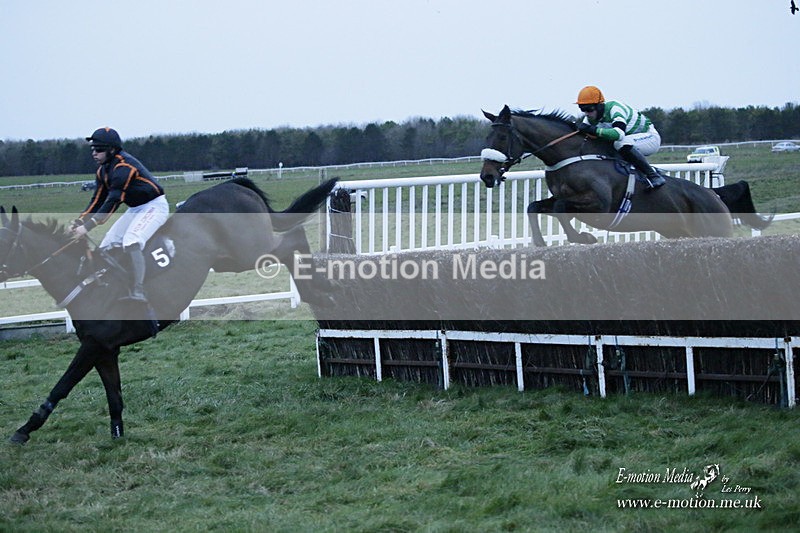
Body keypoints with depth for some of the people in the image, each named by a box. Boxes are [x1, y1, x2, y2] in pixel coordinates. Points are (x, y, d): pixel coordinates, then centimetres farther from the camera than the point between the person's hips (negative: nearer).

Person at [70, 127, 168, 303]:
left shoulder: (124, 166, -25)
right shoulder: (103, 169, 4)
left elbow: (113, 201, -30)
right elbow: (98, 200, 6)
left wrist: (88, 227, -32)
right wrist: (80, 221, -10)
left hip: (154, 206, -10)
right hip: (135, 209, 10)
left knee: (131, 243, -30)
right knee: (106, 245, 4)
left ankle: (138, 292, -32)